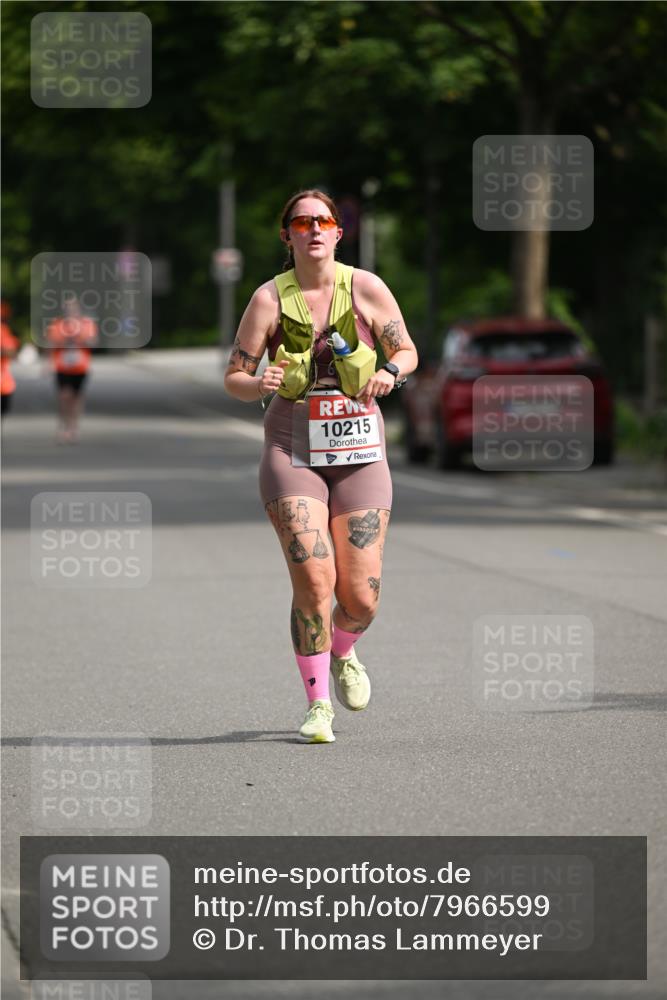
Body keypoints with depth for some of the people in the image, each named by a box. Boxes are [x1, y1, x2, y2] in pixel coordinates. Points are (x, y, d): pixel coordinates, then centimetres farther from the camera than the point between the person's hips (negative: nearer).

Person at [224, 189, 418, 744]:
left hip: (359, 452, 1)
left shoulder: (366, 289, 0)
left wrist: (389, 373, -12)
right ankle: (318, 704, -3)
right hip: (293, 449, -1)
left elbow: (407, 351, 11)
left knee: (361, 597, -1)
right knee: (314, 580, -17)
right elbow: (234, 379, 3)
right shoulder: (270, 299, -1)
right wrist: (259, 384, -20)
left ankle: (342, 652, 36)